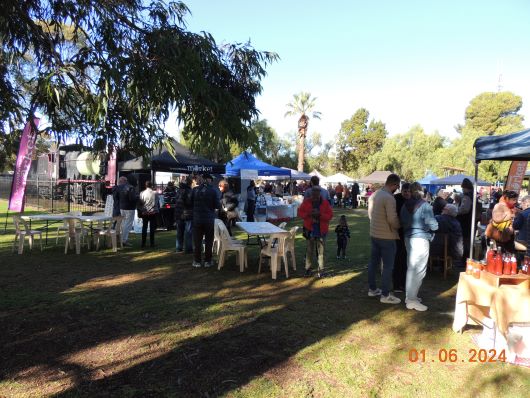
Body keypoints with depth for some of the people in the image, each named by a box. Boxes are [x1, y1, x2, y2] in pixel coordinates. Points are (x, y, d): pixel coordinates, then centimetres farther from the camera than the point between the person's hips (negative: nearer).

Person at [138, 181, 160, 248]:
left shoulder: (142, 193, -4)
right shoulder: (155, 193, -7)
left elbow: (140, 203, 0)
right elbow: (158, 203, -2)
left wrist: (141, 211, 11)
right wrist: (158, 210, 9)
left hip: (144, 213, 1)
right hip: (153, 213, -1)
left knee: (144, 228, 10)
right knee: (152, 228, 5)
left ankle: (143, 243, 12)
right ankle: (152, 243, 6)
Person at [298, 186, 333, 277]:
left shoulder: (325, 202, 0)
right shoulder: (306, 202, 2)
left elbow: (330, 215, -3)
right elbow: (300, 212, 3)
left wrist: (320, 214, -19)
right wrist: (308, 214, -15)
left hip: (321, 230, 0)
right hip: (310, 229, 1)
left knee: (320, 250, 3)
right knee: (309, 250, 5)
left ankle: (321, 269, 11)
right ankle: (308, 268, 15)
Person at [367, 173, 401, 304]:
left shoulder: (374, 195, 4)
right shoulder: (389, 198, -22)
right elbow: (392, 219, -24)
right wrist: (399, 226, -5)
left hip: (374, 234, 8)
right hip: (387, 236, -8)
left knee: (373, 262, 17)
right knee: (388, 266, 2)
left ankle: (372, 289, 29)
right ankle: (385, 295, 9)